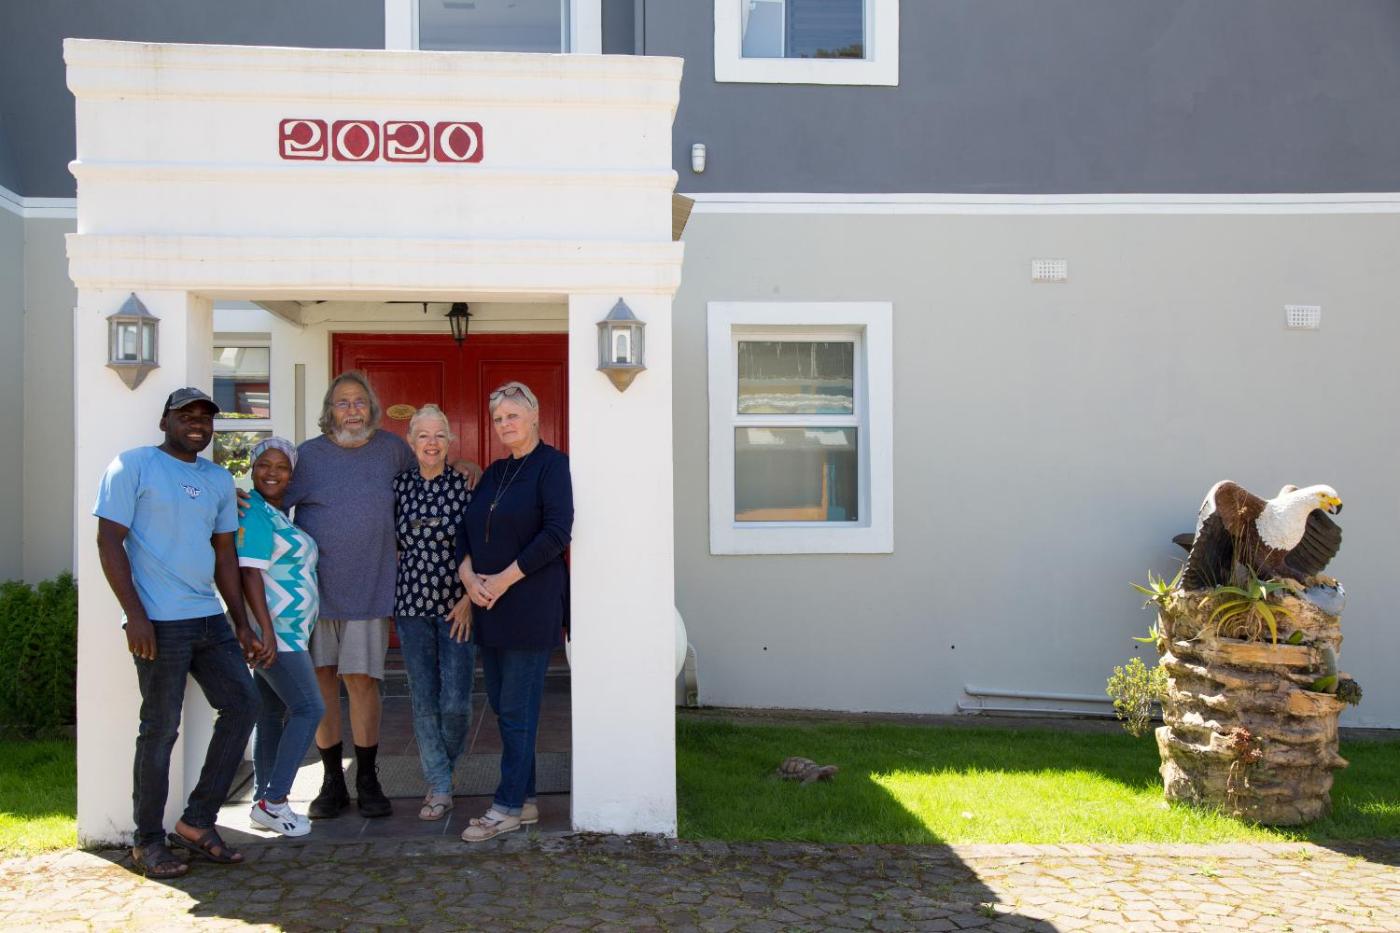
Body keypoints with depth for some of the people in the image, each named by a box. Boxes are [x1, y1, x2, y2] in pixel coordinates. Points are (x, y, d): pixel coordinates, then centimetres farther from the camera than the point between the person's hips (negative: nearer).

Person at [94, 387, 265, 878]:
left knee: (242, 703, 4)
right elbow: (109, 541, -7)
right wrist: (135, 614, -15)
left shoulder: (220, 480, 15)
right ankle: (148, 841, 15)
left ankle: (197, 822, 16)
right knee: (160, 728, -1)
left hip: (210, 618, 7)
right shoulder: (133, 465, -3)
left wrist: (242, 625, 13)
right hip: (159, 623, -7)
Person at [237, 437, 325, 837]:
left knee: (274, 715, 12)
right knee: (309, 708, -9)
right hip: (274, 632, -9)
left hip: (287, 633, 9)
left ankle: (265, 802, 18)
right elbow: (249, 572, -19)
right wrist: (266, 629, -24)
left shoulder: (280, 515, 16)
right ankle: (272, 801, -4)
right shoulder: (254, 513, -13)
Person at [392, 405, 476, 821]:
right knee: (424, 700, 4)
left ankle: (444, 766, 26)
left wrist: (469, 599, -9)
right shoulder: (399, 485, 5)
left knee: (456, 702, -4)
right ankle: (439, 786, 17)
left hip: (457, 605, -2)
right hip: (412, 603, 2)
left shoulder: (466, 485, -3)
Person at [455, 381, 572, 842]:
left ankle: (508, 807, 4)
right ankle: (525, 799, 20)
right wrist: (468, 574, -5)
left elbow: (556, 532, -15)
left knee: (517, 708, -3)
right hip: (488, 607, 8)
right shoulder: (494, 472, 17)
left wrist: (505, 579, -15)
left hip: (531, 604, -8)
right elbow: (466, 529, 14)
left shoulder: (551, 464, -5)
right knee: (502, 705, 10)